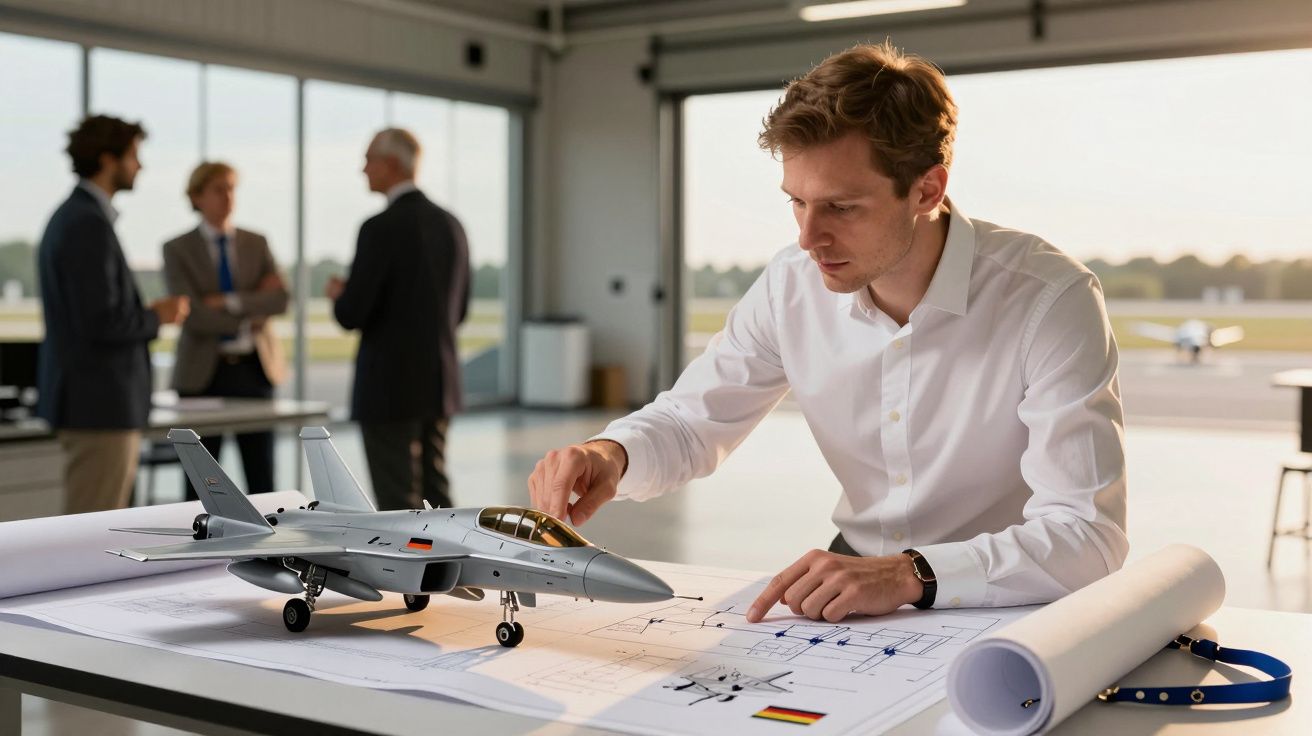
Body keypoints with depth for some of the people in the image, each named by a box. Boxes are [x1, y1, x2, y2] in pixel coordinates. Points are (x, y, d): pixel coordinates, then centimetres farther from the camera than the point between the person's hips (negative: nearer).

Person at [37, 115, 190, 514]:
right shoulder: (90, 224, -17)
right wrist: (156, 317, -7)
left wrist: (144, 312, 11)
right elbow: (100, 322, -23)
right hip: (100, 401, -10)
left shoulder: (71, 216, 15)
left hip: (88, 396, 10)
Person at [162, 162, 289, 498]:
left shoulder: (256, 243, 9)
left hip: (254, 368, 2)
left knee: (261, 476, 4)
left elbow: (280, 300, -6)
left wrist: (230, 302, -16)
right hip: (204, 372, -2)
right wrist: (249, 317, -10)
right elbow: (192, 315, -12)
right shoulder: (178, 250, 0)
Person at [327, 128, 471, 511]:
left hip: (390, 386, -7)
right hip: (438, 382, 7)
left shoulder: (380, 228, -15)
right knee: (433, 496, 14)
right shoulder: (450, 224, 9)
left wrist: (339, 295, 7)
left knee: (397, 503, 0)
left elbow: (351, 315, -18)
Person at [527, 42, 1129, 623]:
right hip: (857, 582, 4)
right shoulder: (791, 285, -5)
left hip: (1008, 607, -3)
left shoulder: (1053, 302, -19)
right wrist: (610, 454, -15)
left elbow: (1089, 535, -25)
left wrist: (913, 574, -40)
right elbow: (690, 419, 8)